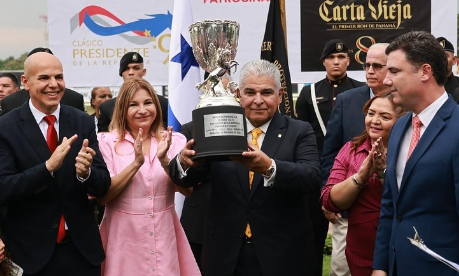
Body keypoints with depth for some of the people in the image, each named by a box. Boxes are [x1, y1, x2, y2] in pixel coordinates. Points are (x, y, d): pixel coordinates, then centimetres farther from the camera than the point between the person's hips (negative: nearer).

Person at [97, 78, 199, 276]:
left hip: (164, 236, 2)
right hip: (124, 237, -2)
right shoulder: (108, 142, -5)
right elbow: (102, 196, -11)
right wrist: (136, 163, -21)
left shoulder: (174, 141, 1)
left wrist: (165, 160, -24)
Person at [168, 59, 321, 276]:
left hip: (283, 255, -1)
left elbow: (312, 176, -18)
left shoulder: (299, 132, -2)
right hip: (226, 255, 2)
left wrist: (269, 167, -36)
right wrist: (184, 161, -28)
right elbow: (185, 178, -4)